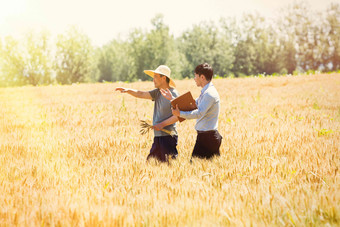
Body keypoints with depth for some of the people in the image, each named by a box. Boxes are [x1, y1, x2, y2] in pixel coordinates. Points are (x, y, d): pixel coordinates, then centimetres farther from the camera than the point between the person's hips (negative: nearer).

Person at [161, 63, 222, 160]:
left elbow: (199, 113, -24)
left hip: (207, 137, -10)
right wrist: (172, 99, 22)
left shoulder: (209, 93, -16)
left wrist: (180, 114, -21)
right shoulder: (205, 92, 18)